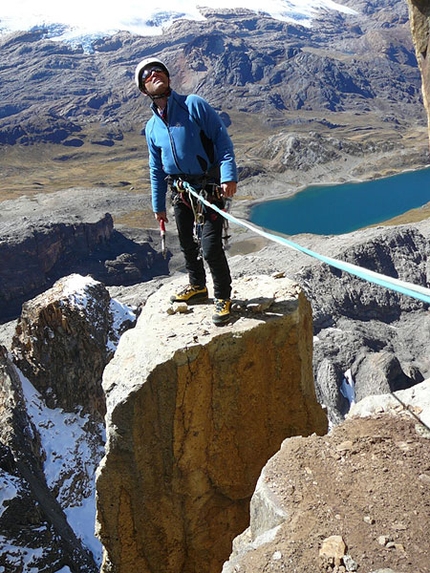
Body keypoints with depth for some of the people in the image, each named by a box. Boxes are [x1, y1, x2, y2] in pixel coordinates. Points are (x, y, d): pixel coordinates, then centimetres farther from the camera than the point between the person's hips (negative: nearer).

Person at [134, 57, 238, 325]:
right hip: (181, 193, 6)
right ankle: (197, 287, 40)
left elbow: (222, 138, -11)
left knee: (211, 247, -10)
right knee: (187, 245, 17)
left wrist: (229, 175, -22)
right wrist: (158, 205, 18)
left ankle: (223, 298, 11)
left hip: (210, 189, -6)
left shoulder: (193, 104, -6)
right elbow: (156, 169, 18)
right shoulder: (152, 127, 10)